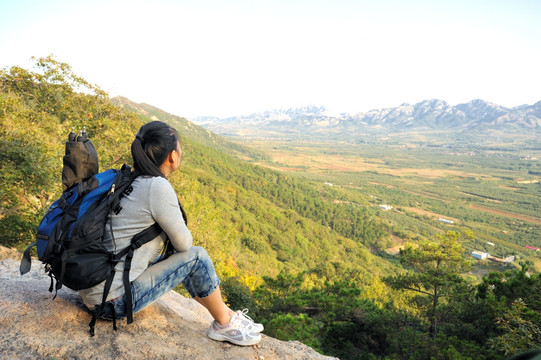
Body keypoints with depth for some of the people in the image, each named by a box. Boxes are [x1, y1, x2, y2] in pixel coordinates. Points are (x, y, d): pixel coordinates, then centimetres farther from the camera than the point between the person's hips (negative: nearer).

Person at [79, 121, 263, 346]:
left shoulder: (128, 182, 5)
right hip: (114, 301, -9)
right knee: (196, 256, -5)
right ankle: (224, 325, 16)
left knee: (181, 259, 17)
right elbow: (183, 242, -12)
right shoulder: (157, 187, -22)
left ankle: (228, 314, 29)